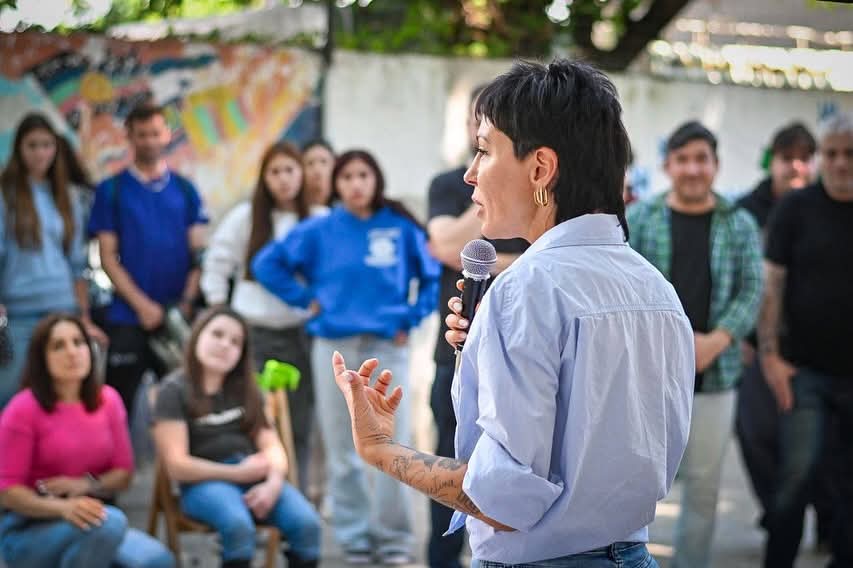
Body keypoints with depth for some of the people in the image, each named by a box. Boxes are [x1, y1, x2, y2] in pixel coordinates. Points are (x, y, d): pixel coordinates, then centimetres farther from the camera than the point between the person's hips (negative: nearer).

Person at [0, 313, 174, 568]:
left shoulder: (107, 400, 3)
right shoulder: (23, 409, -12)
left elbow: (123, 474, 7)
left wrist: (88, 485, -15)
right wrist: (63, 507, -31)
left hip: (89, 520, 5)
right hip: (27, 531, -5)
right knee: (109, 523, -35)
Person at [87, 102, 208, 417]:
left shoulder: (184, 189, 8)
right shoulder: (111, 190, 2)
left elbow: (197, 252, 6)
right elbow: (108, 256, -2)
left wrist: (187, 301, -8)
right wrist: (142, 305, -12)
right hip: (128, 318, -2)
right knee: (120, 401, -1)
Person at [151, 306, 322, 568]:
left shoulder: (245, 389, 19)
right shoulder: (174, 390, 1)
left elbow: (271, 445, 10)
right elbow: (177, 466, -7)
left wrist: (273, 482, -12)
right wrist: (237, 473, -10)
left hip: (254, 477, 5)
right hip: (205, 481, -5)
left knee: (307, 523, -24)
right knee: (238, 525, -37)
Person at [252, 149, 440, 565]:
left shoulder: (402, 228, 1)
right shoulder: (320, 231, 3)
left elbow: (433, 276, 6)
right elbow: (267, 264, 8)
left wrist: (411, 319, -1)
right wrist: (305, 299, 1)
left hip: (389, 345, -1)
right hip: (335, 346, 1)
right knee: (342, 448, 6)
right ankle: (353, 533, 16)